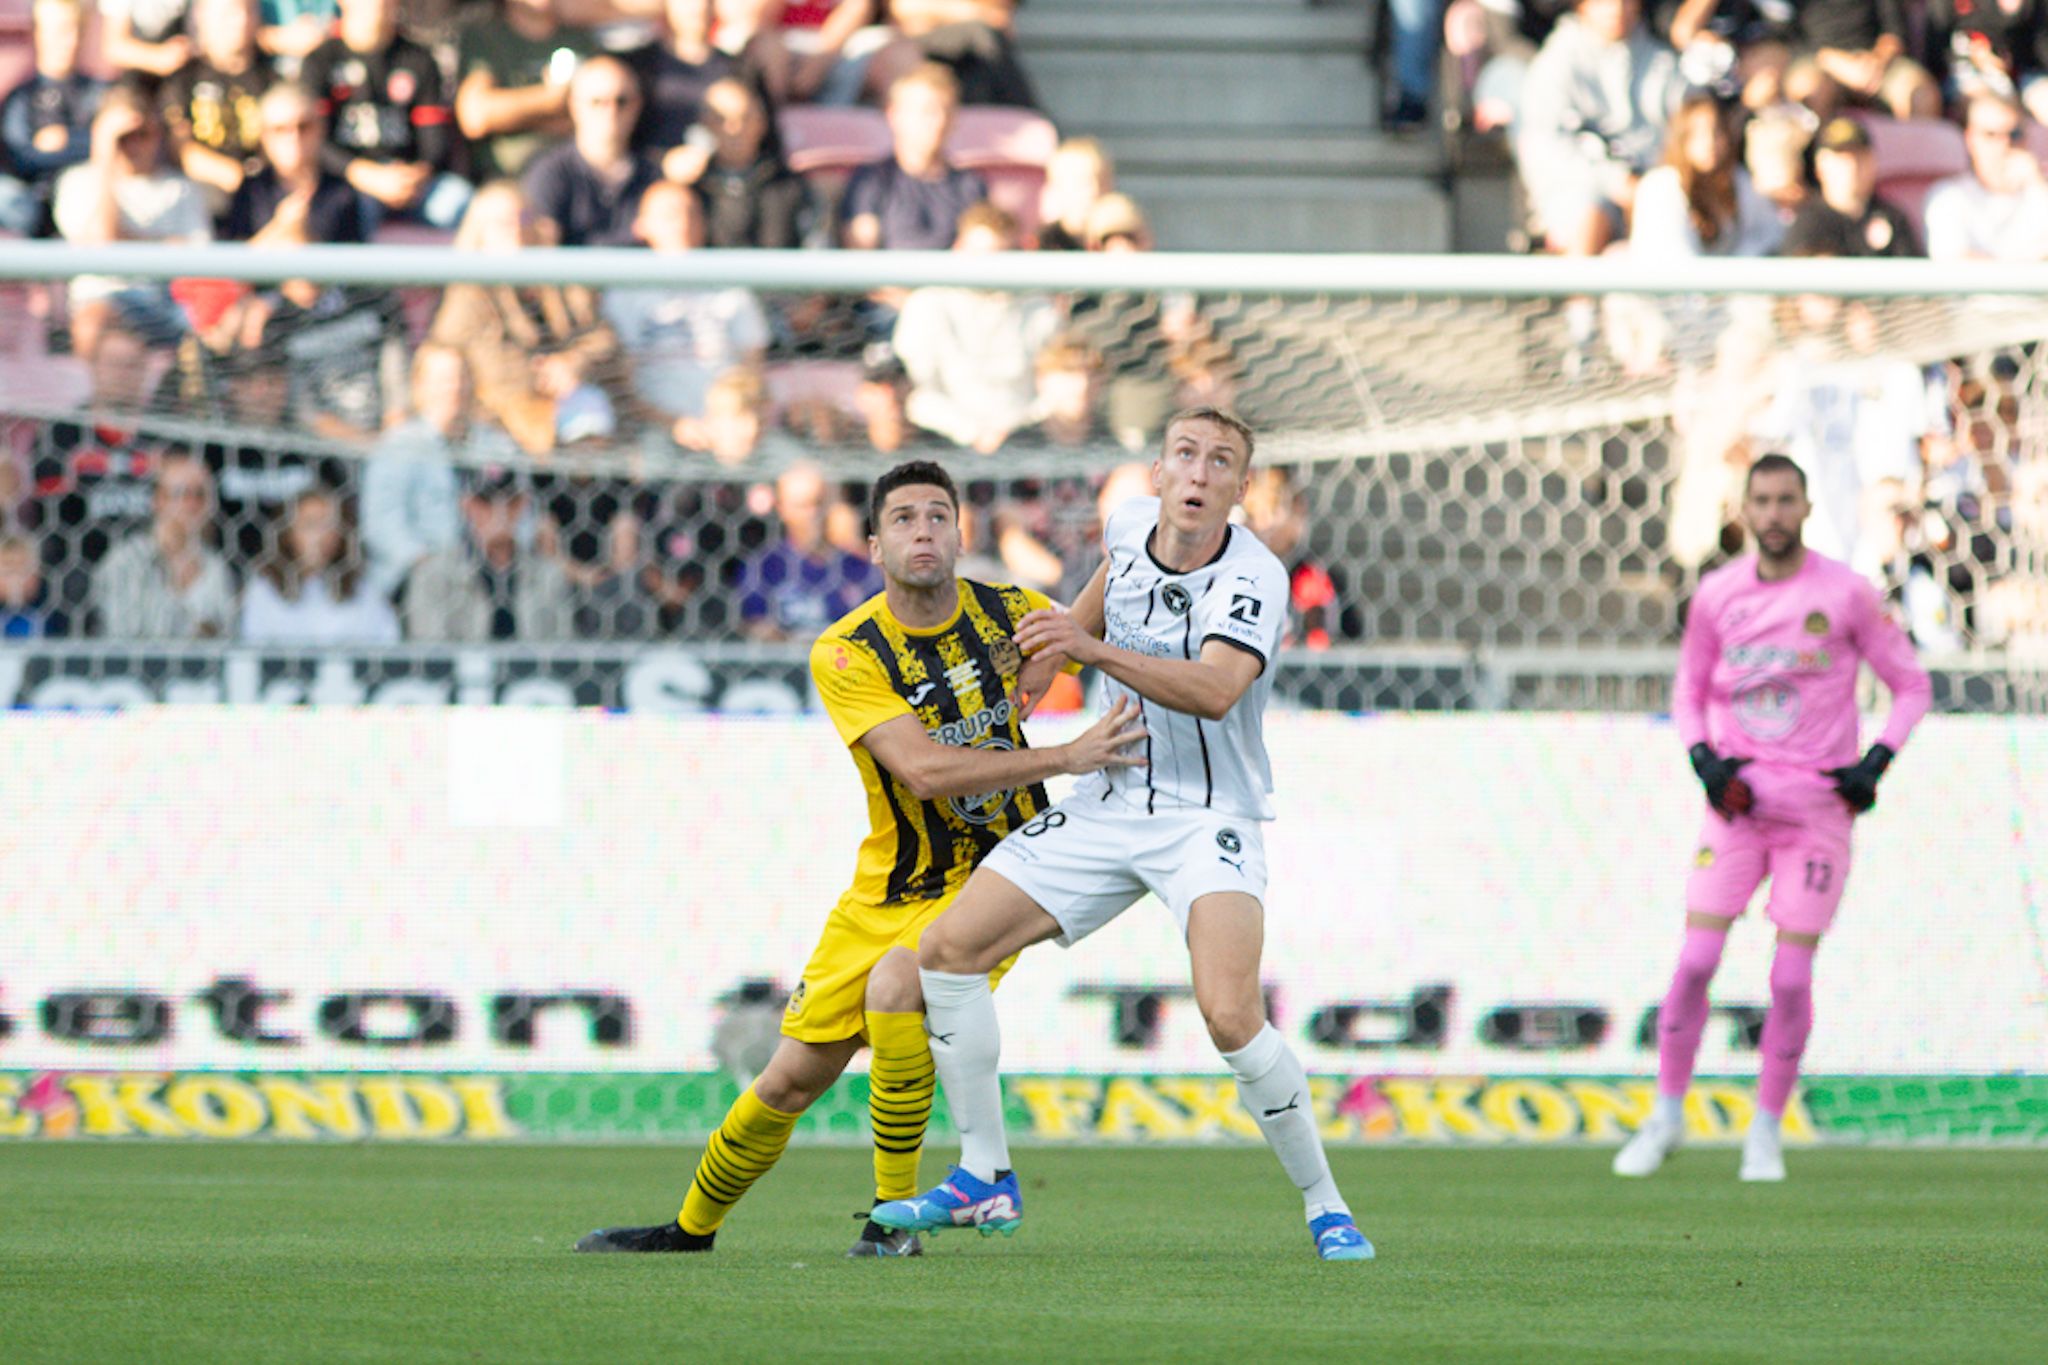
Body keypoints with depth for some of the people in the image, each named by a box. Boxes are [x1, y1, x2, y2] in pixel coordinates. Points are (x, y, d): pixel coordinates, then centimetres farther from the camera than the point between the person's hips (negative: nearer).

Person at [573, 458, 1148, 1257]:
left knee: (895, 985, -31)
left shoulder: (1010, 613, -5)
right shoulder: (845, 653, -15)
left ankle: (895, 1215, -19)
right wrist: (1064, 758, -35)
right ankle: (693, 1227, 32)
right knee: (792, 1078, 6)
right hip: (890, 886, 1)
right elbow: (926, 771, -28)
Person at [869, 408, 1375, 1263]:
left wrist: (1097, 649, -46)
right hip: (1108, 803, 6)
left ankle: (1325, 1208, -9)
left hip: (1209, 819, -6)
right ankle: (984, 1182, 8)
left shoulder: (1253, 580, -20)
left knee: (1230, 1013, -27)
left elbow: (1215, 690, -38)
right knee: (948, 949, -2)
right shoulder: (1130, 525, -2)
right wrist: (1056, 638, 33)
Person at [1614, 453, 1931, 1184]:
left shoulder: (1844, 594, -4)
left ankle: (1766, 1129, 10)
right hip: (1737, 798, 2)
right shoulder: (1716, 595, 3)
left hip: (1818, 806, -2)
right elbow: (1689, 691, 15)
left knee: (1791, 977, -4)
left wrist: (1876, 760, -9)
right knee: (1695, 959, -6)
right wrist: (1702, 755, -3)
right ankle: (1666, 1116, 8)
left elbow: (1911, 685, 4)